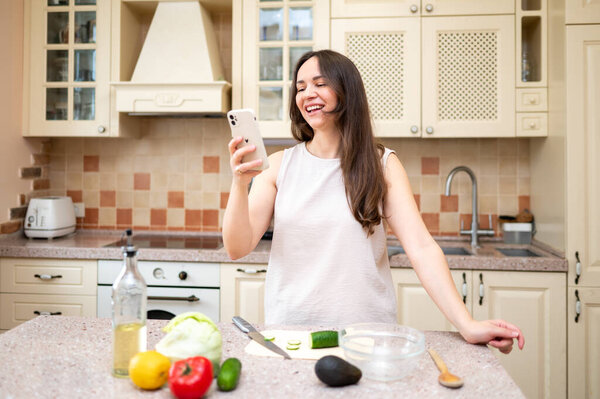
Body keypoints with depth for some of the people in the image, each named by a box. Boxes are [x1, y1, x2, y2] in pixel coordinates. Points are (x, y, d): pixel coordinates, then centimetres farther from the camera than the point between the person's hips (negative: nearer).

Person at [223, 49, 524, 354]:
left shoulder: (382, 165, 3)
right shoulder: (279, 165, 5)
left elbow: (421, 247, -6)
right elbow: (237, 248, 0)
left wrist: (467, 325, -16)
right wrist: (239, 184, -16)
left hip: (365, 331, -1)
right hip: (289, 328, 2)